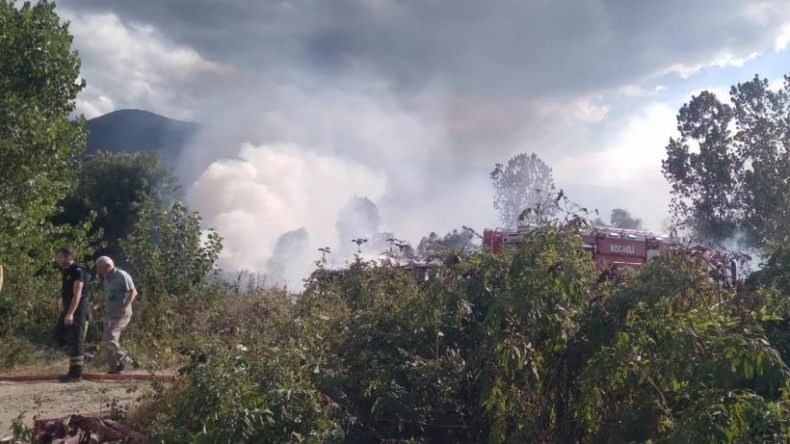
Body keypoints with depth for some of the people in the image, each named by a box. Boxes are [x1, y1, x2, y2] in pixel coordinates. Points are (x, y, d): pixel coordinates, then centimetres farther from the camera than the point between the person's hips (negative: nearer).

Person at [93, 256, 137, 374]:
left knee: (108, 339, -18)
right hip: (109, 315, 8)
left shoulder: (122, 276, -11)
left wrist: (125, 307, -26)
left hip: (121, 315, -8)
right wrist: (96, 306, 9)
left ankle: (121, 359, 1)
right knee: (108, 342, 7)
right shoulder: (106, 278, 13)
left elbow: (133, 292, -15)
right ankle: (114, 368, 15)